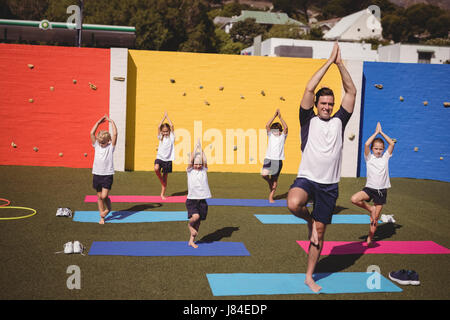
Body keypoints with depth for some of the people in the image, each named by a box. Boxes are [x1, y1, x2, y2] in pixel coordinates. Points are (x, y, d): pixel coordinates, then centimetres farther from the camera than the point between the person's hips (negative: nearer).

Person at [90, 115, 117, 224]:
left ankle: (108, 208, 18)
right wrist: (99, 122, -1)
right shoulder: (96, 145, 6)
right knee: (99, 197, 8)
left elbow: (115, 134, -12)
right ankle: (102, 216, 18)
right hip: (97, 174, 4)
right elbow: (92, 133, -2)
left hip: (107, 175, -4)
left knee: (104, 196, -13)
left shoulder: (111, 146, -2)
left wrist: (111, 121, -6)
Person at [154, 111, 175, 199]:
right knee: (156, 169, -31)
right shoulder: (160, 137, 7)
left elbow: (172, 125, -5)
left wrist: (167, 117, 5)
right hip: (159, 157, 0)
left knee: (165, 177, 5)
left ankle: (162, 194, 15)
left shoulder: (171, 137, 4)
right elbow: (159, 126, -4)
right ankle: (161, 180, -3)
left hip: (168, 159, 0)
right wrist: (164, 116, 2)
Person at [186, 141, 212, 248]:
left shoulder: (203, 171, 8)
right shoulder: (190, 171, 1)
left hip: (202, 200, 3)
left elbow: (205, 161, -7)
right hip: (191, 200, -3)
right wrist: (196, 148, -10)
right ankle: (190, 225, 9)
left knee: (198, 222, 6)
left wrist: (201, 150, -4)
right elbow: (190, 161, -12)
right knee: (195, 216, -26)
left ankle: (191, 241, 19)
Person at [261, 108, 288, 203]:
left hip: (278, 160, 0)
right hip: (269, 158, 0)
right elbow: (267, 126, -6)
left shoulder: (282, 136, 6)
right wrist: (274, 116, -10)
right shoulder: (271, 135, 9)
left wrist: (280, 117, -13)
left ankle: (271, 197, 11)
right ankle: (269, 182, 10)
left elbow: (286, 128, -11)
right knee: (264, 174, -22)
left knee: (275, 179, 2)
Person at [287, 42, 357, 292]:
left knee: (320, 234, 7)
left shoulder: (339, 121, 10)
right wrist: (330, 61, -4)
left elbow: (351, 91, 5)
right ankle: (309, 220, -1)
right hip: (307, 178, -3)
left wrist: (340, 63, 0)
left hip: (329, 185, 3)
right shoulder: (309, 120, 2)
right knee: (294, 204, -37)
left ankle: (309, 276, 22)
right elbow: (309, 89, -8)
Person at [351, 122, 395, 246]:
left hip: (381, 190, 1)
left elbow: (392, 144, -4)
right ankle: (370, 209, -3)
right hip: (369, 188, -1)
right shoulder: (369, 158, 1)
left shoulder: (385, 157, 7)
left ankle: (370, 239, 20)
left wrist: (381, 132, -2)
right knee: (354, 199, -29)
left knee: (376, 218, 4)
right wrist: (376, 132, -7)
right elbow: (366, 144, -16)